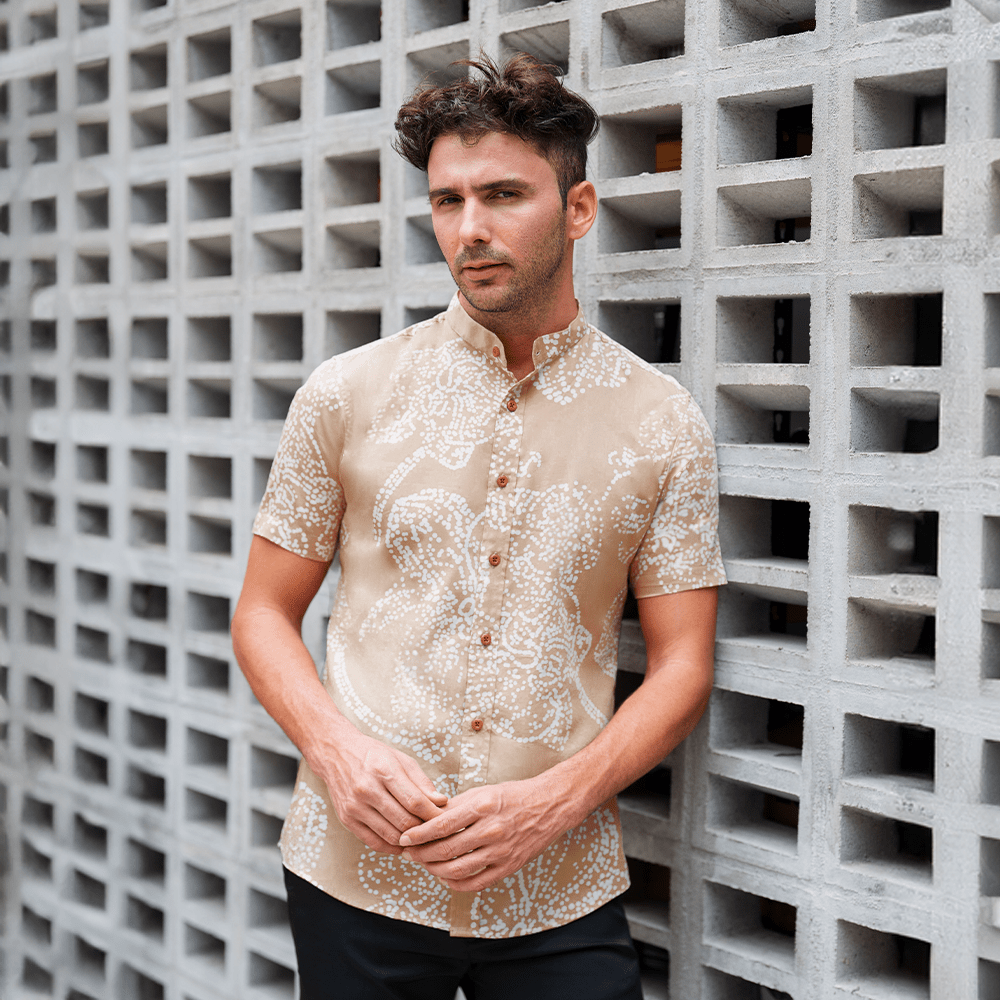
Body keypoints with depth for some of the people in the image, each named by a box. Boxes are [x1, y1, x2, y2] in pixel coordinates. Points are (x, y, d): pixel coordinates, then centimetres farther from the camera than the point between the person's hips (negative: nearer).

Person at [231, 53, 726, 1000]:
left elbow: (681, 664, 1)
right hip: (356, 878, 1)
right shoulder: (347, 392, 1)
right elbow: (264, 613, 6)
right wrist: (336, 746, -12)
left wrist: (554, 801, -13)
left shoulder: (661, 422, 0)